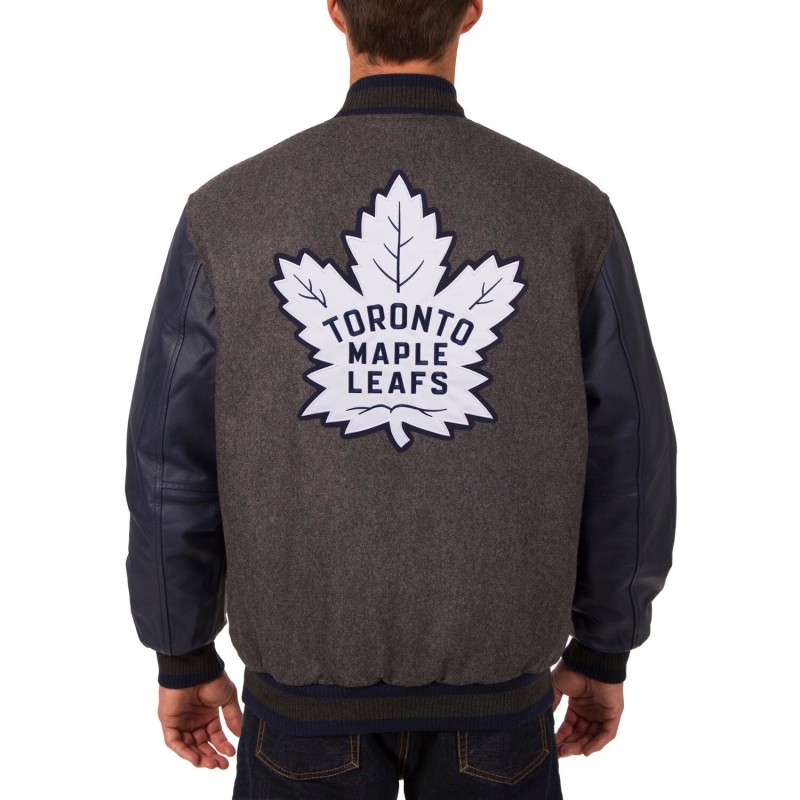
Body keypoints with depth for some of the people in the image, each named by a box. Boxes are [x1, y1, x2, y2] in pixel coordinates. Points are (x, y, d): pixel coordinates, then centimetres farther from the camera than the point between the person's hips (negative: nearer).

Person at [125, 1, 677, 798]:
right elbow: (624, 469, -7)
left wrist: (183, 662, 8)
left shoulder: (229, 214, -13)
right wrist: (603, 654, 9)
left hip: (313, 667, 0)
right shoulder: (570, 214, -13)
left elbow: (174, 469, -8)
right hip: (488, 674, 1)